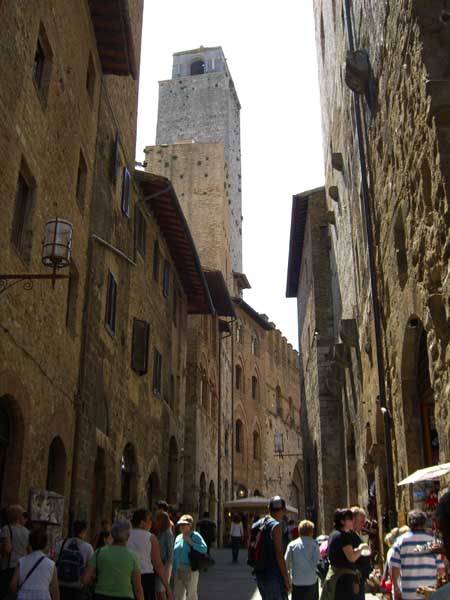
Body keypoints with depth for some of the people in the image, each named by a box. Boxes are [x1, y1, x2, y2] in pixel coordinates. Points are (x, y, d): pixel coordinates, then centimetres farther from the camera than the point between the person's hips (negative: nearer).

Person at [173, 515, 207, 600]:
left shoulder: (195, 536, -5)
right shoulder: (178, 537, 12)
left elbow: (204, 548, -19)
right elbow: (175, 555, 15)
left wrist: (191, 542, -21)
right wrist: (174, 570, 12)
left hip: (190, 570, -6)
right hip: (178, 570, 6)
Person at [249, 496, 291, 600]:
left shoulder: (256, 525, 10)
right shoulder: (276, 526, -14)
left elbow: (250, 551, 14)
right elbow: (279, 554, -18)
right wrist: (286, 578, -14)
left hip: (260, 575, 8)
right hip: (273, 575, -8)